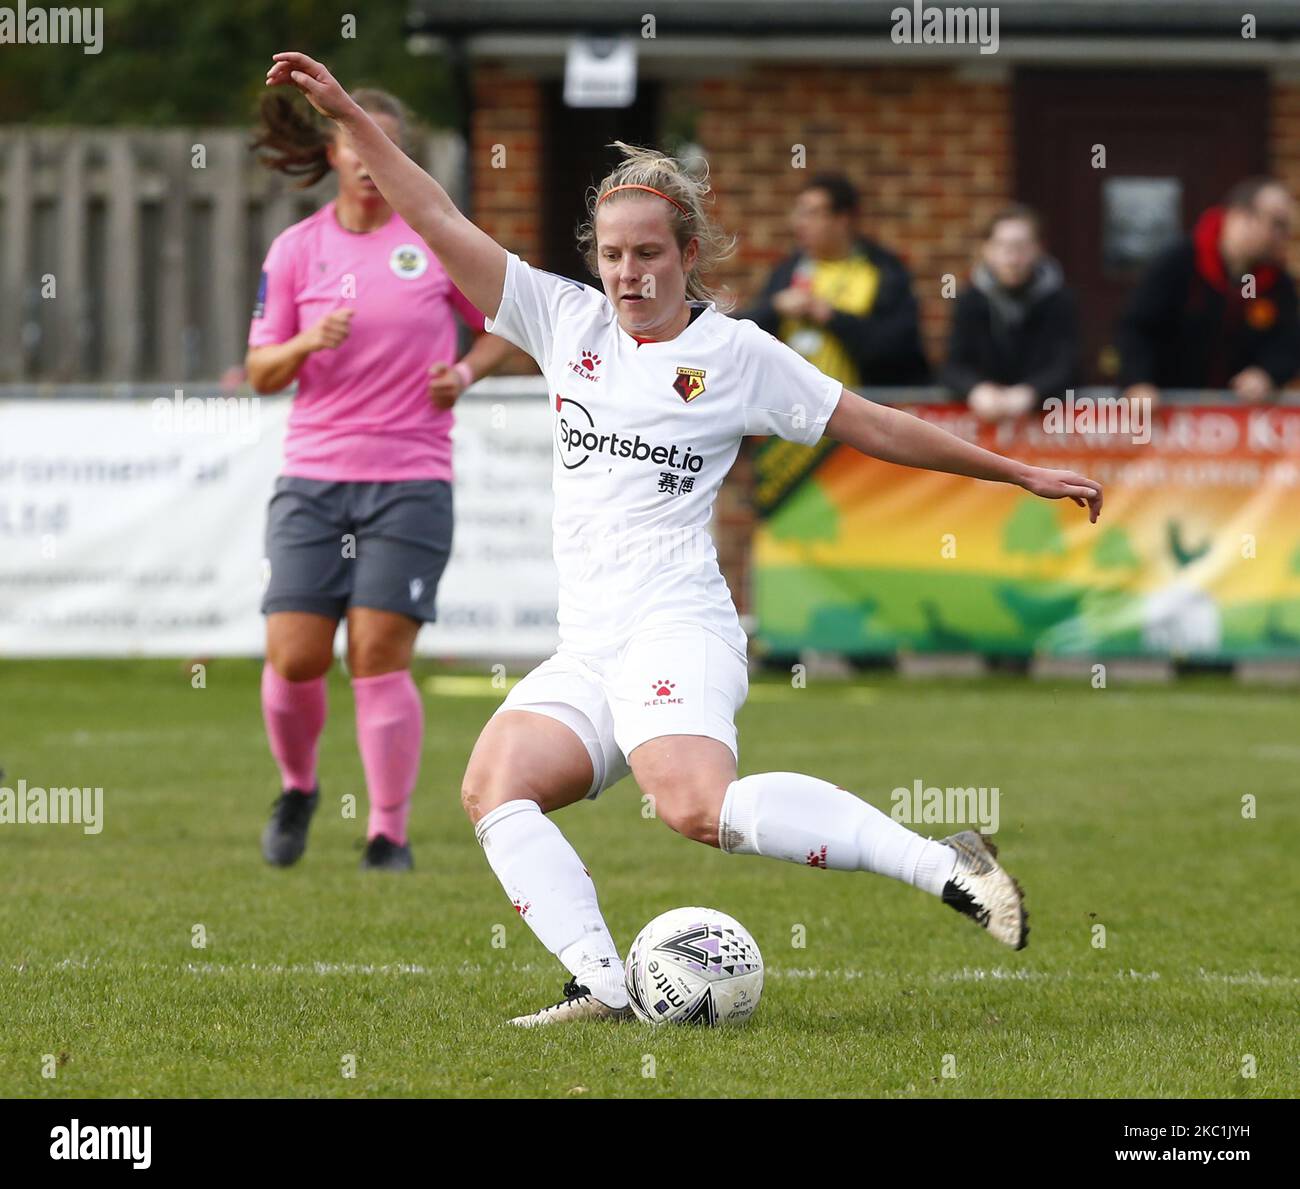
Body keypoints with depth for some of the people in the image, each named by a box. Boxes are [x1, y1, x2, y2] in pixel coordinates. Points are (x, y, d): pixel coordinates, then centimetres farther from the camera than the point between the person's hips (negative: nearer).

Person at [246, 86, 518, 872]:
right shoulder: (296, 251, 5)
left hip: (411, 482, -2)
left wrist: (466, 371, -5)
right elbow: (261, 371, 6)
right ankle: (298, 789, 22)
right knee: (295, 655, -6)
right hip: (313, 478, 2)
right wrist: (307, 343, -14)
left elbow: (506, 326, 14)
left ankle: (391, 834, 0)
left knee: (380, 656, -8)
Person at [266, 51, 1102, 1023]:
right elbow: (441, 225, 11)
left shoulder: (736, 353, 2)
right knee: (494, 785, -18)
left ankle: (945, 866, -29)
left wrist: (1021, 473, 10)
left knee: (697, 804, -32)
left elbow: (875, 427, 9)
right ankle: (602, 986, -25)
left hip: (675, 631, -6)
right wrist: (348, 116, 6)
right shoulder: (569, 322, 12)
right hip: (586, 650, 6)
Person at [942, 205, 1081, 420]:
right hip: (985, 416, 1)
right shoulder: (972, 301, 1)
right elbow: (955, 366, -7)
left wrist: (1028, 393, -33)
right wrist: (977, 390, -30)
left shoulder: (1060, 302, -4)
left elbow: (1066, 368, -13)